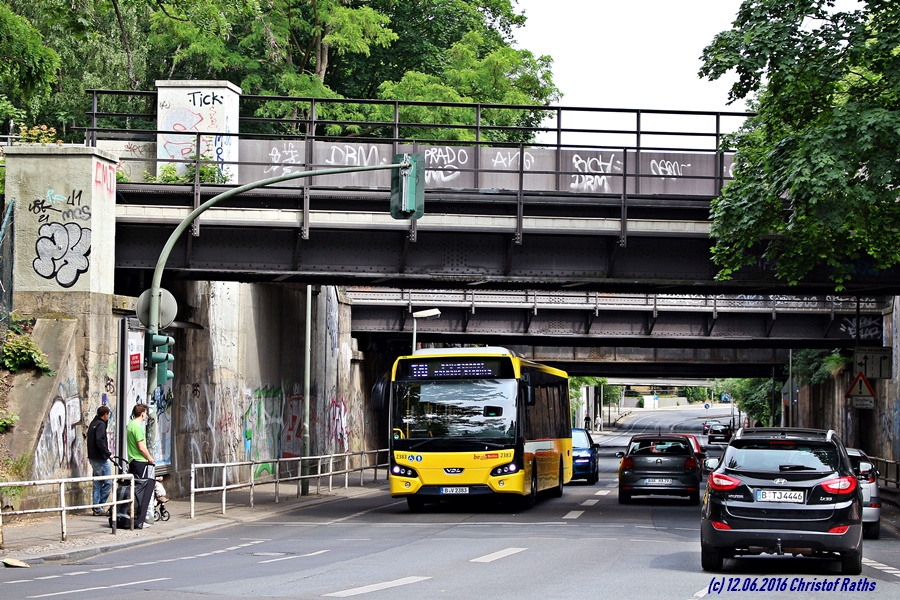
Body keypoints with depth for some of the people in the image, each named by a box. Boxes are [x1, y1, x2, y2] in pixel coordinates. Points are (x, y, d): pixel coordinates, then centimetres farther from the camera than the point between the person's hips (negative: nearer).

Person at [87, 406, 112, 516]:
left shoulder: (93, 423, 16)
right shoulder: (100, 424, -13)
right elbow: (100, 441, -24)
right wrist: (108, 453, -19)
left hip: (93, 457, 10)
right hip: (100, 458, -10)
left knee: (97, 484, 12)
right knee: (108, 482, -6)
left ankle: (96, 508, 11)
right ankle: (98, 506, -6)